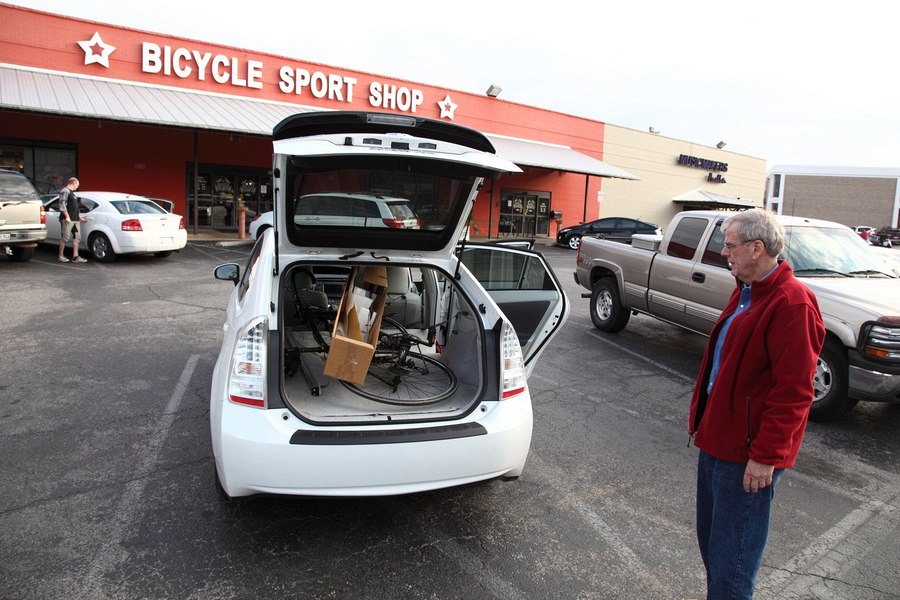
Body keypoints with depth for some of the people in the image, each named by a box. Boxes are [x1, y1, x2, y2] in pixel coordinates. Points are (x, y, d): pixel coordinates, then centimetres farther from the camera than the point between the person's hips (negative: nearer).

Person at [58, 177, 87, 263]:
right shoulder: (65, 191, -8)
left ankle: (75, 257, 5)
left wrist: (79, 215, 25)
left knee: (76, 238, 5)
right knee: (65, 238, -3)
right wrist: (67, 216, -21)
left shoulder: (72, 192, 22)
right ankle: (61, 256, 6)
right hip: (67, 220, -10)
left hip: (75, 219, 10)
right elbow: (62, 205, -16)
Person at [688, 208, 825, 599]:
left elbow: (794, 391, -23)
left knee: (732, 556, 5)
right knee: (711, 538, 22)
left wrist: (765, 456, -21)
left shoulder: (792, 304, -21)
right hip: (717, 438, 10)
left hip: (747, 454, -10)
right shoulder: (747, 292, 11)